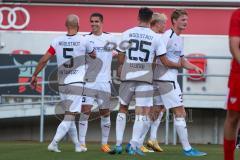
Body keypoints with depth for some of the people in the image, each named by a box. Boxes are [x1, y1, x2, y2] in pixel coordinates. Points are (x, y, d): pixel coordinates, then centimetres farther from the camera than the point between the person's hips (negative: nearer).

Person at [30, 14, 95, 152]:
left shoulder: (57, 41, 0)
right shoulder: (83, 41, -6)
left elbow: (44, 59, -1)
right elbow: (94, 56, 12)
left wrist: (35, 75, 9)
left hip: (62, 84, 4)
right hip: (76, 83, -4)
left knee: (69, 115, 15)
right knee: (70, 116, -4)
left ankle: (77, 145, 19)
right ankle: (54, 143, -16)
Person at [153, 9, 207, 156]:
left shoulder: (180, 39, 17)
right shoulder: (168, 36, -13)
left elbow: (182, 61, 19)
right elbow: (163, 59, -17)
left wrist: (194, 67, 1)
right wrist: (178, 64, -3)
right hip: (165, 78, -10)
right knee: (180, 112, -9)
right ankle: (187, 149, -9)